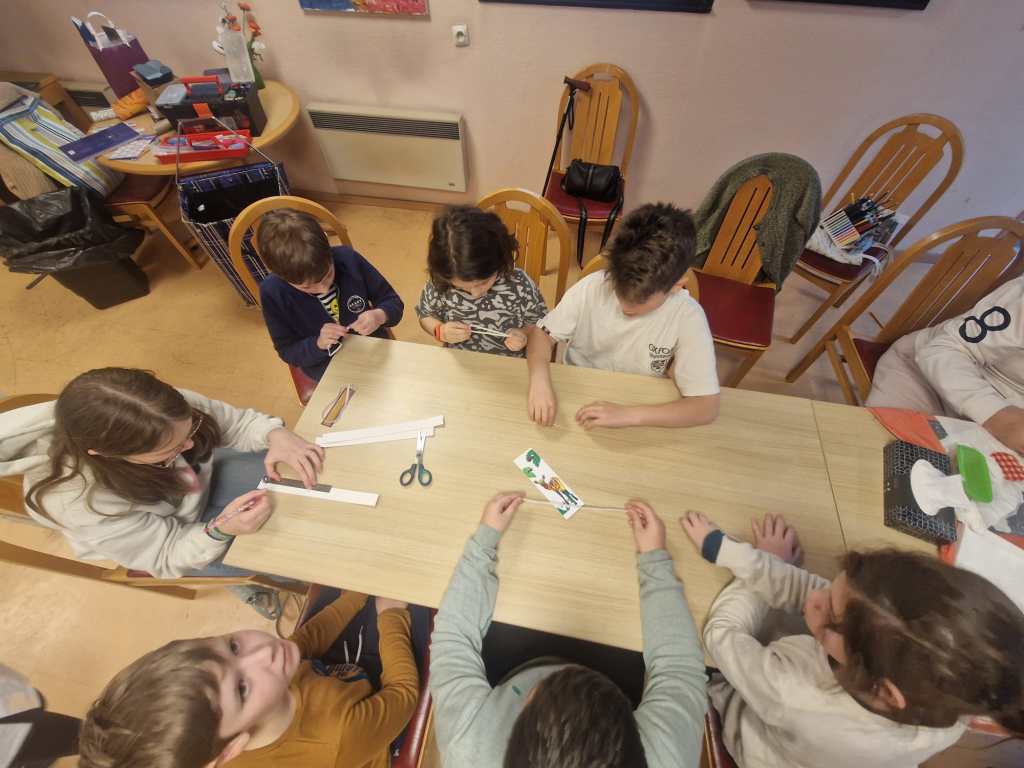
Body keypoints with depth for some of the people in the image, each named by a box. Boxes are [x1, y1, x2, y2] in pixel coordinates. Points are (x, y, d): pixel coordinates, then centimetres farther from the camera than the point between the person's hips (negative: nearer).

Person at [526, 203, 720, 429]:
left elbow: (706, 407, -21)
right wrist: (540, 380, -28)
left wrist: (628, 415, -32)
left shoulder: (687, 318, -21)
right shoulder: (592, 287, -19)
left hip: (638, 416, 1)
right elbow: (543, 332, -9)